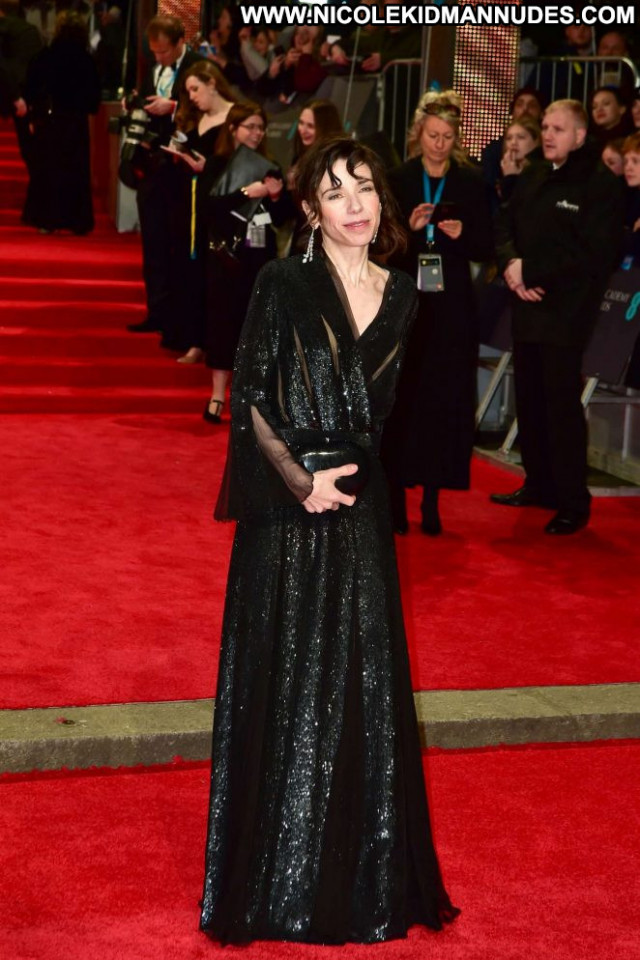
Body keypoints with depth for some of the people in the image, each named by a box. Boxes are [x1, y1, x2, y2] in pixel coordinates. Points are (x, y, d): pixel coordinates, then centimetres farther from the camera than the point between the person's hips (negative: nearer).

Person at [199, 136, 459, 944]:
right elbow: (248, 397, -9)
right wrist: (299, 477, -17)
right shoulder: (283, 284, -6)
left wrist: (347, 467, 1)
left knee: (363, 687, 8)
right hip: (285, 511, -4)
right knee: (284, 685, 2)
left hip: (359, 511, 4)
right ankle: (279, 883, 15)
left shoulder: (399, 296, 8)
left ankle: (361, 876, 22)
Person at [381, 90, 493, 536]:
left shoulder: (472, 182, 5)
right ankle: (396, 494, 8)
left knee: (444, 399, -1)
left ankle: (432, 498, 5)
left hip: (452, 306, 0)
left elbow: (486, 248, 5)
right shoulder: (398, 180, 5)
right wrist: (409, 227, -14)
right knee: (399, 397, -1)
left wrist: (461, 234, -14)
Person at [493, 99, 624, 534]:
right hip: (527, 307, 7)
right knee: (529, 401, 13)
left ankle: (573, 503, 0)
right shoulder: (532, 178, 15)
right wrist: (511, 263, -7)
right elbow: (506, 226, 15)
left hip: (566, 313, -7)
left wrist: (529, 270, -15)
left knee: (562, 405, -7)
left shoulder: (602, 185, -9)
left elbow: (593, 255, -17)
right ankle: (539, 485, 25)